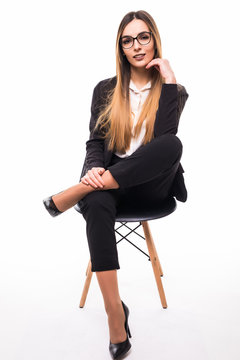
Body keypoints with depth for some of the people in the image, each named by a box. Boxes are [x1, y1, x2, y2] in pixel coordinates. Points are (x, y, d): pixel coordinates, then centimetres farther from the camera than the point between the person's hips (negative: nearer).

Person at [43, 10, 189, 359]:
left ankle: (73, 193, -28)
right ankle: (116, 314, -30)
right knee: (97, 206, -36)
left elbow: (162, 140, -11)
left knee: (173, 144, -35)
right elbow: (96, 142, 4)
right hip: (110, 179, 1)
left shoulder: (173, 90, 7)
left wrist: (169, 82, -11)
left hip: (151, 184, 0)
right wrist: (94, 170, -18)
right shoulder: (105, 90, 12)